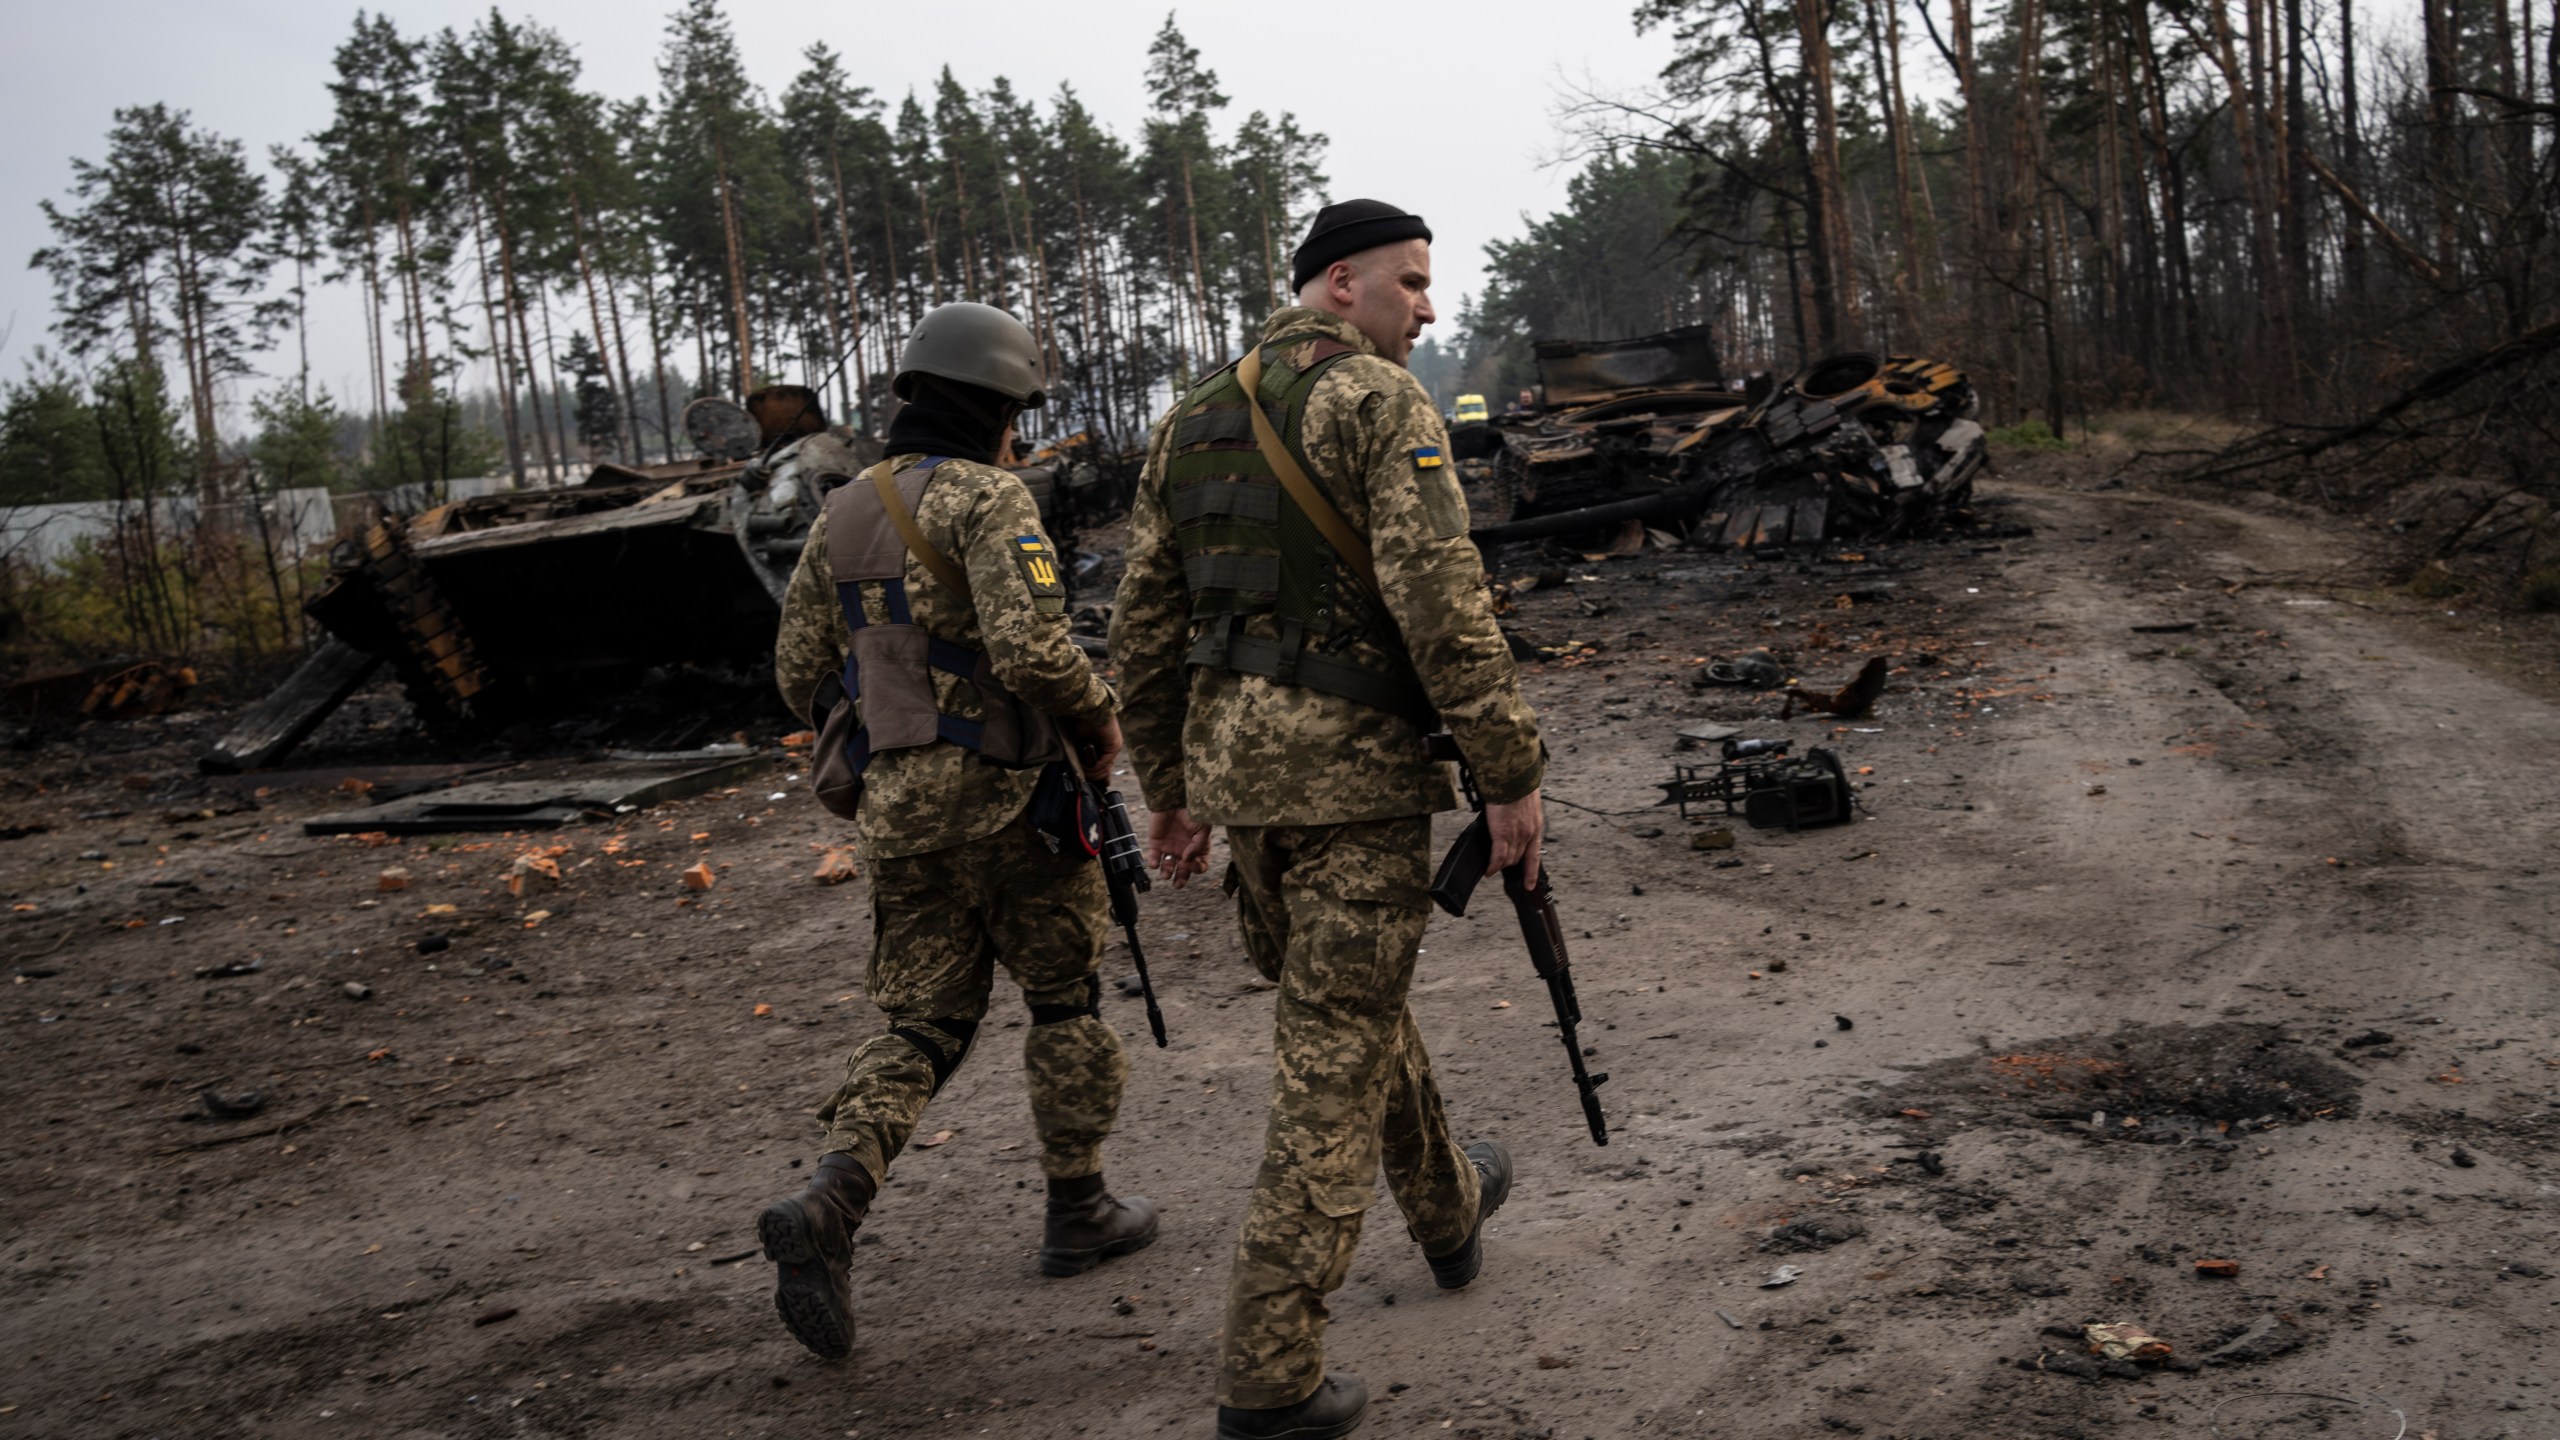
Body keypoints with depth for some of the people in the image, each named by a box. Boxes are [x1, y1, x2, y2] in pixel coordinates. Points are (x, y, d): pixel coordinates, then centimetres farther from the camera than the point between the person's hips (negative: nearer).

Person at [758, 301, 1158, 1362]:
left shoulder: (840, 516, 11)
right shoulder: (986, 500, -12)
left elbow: (799, 677, 13)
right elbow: (1032, 648, -25)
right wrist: (1098, 716, -7)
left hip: (894, 803, 6)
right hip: (1004, 795, -6)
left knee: (923, 1020, 11)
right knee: (1064, 997, 13)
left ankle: (828, 1203, -9)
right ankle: (1077, 1210, 23)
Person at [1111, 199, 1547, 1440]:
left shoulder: (1190, 421, 12)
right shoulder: (1381, 401, -10)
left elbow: (1145, 623, 13)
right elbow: (1440, 603, -20)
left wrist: (1167, 789, 19)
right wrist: (1512, 773, -15)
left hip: (1232, 754, 8)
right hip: (1356, 762, -8)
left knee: (1347, 998, 25)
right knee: (1335, 1056, -2)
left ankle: (1446, 1207, 48)